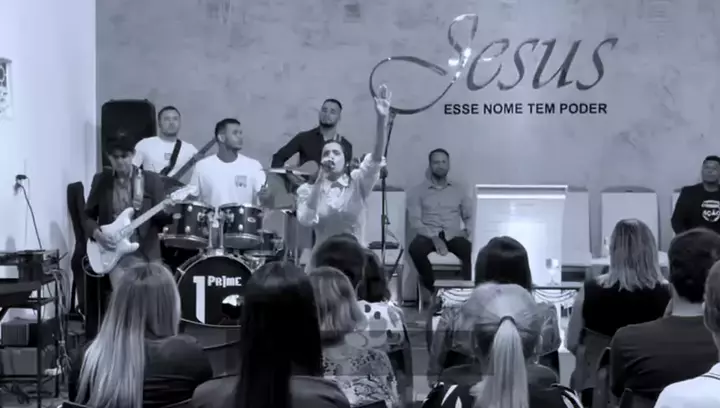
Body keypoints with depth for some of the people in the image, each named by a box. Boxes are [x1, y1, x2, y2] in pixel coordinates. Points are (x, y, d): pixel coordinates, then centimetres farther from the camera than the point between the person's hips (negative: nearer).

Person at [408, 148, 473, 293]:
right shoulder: (418, 191, 9)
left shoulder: (459, 190, 17)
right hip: (429, 235, -1)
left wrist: (467, 231, -7)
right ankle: (432, 288, -18)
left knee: (472, 251, -34)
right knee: (415, 249, -37)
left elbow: (470, 216, 18)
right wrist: (434, 238, -17)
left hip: (453, 236, 1)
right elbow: (414, 221, -1)